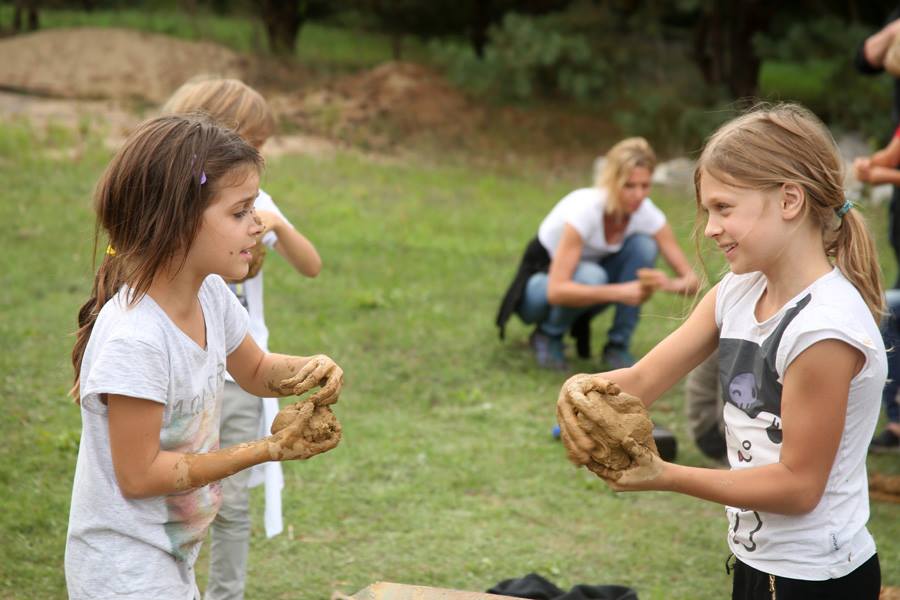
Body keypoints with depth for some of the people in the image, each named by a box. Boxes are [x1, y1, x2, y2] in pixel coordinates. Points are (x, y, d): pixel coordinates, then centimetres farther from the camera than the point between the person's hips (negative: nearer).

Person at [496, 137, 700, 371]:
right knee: (590, 276, -38)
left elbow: (692, 280, -17)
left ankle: (618, 345, -11)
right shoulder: (585, 209, -33)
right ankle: (548, 334, -7)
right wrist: (621, 292, -49)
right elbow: (556, 291, -41)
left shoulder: (646, 212, -18)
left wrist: (669, 284, -41)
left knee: (644, 245, -21)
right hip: (541, 284, -5)